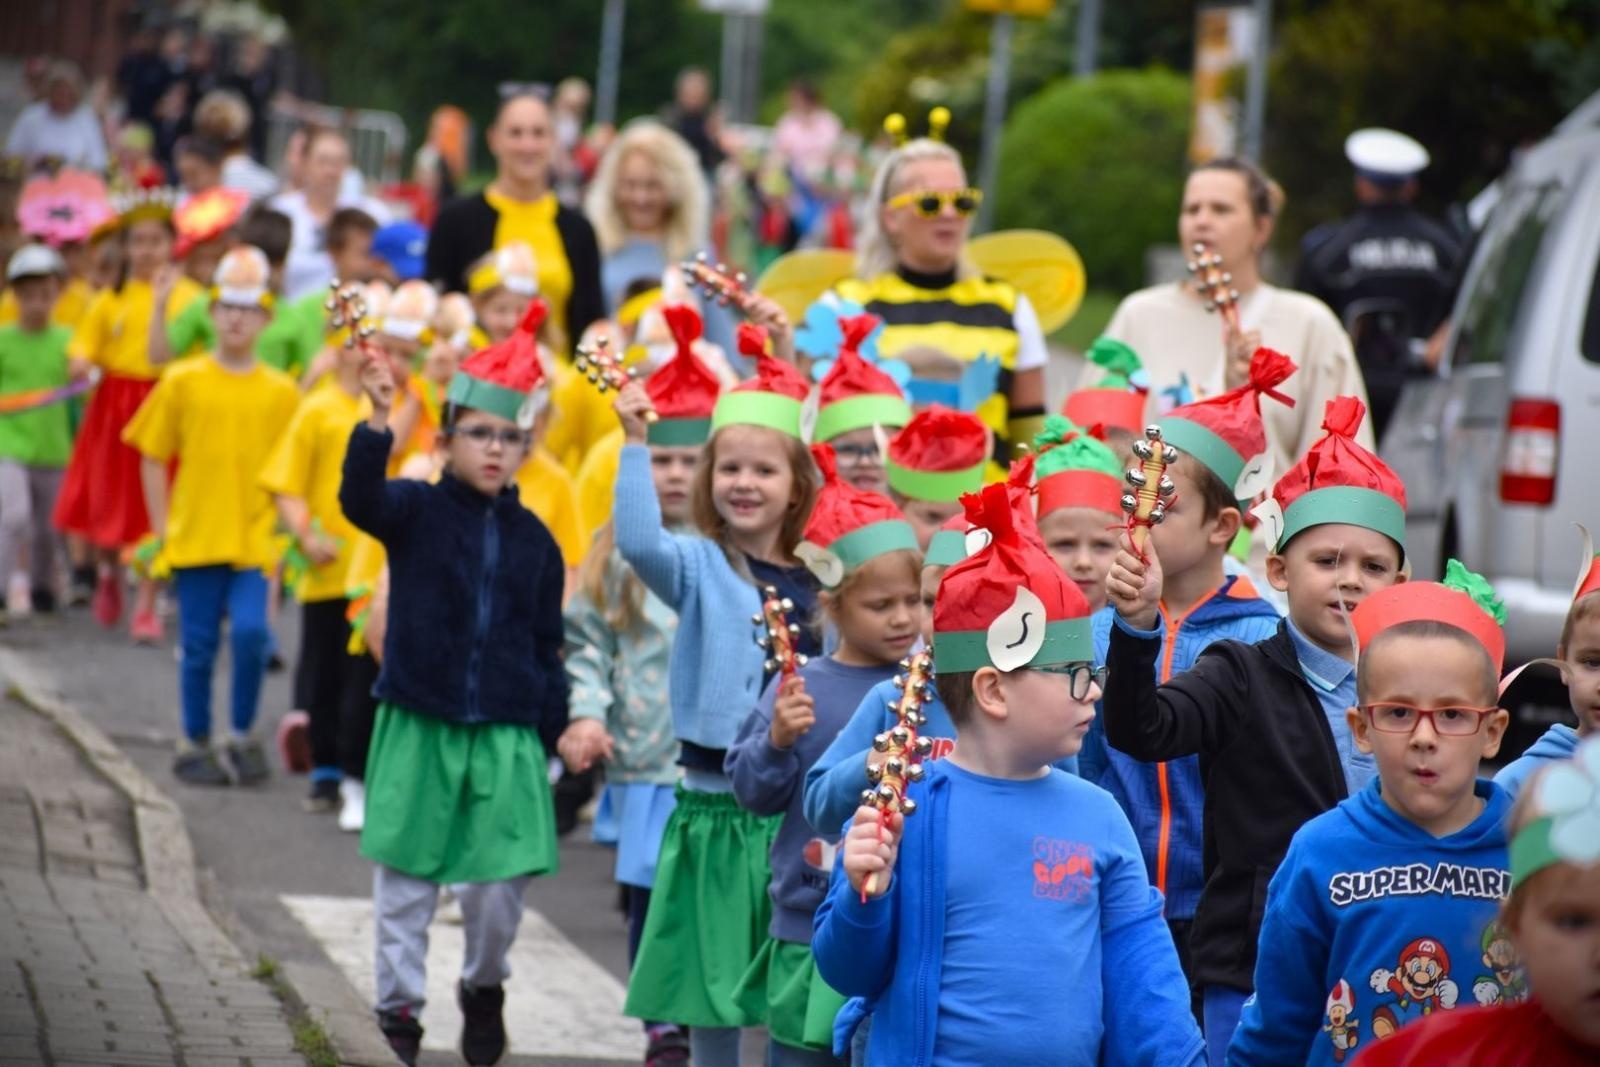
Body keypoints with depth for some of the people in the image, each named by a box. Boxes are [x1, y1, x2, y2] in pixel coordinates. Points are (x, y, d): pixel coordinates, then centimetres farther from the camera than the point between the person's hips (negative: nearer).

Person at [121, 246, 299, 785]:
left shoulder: (280, 392, 2)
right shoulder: (183, 383, 1)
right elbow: (153, 459, 5)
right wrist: (162, 530, 1)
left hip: (255, 539, 0)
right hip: (195, 536, 0)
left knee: (250, 632, -14)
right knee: (198, 645, 5)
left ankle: (242, 736, 5)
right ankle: (195, 745, 21)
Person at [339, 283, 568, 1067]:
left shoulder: (534, 540, 6)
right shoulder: (416, 512, -1)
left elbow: (547, 645, 11)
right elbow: (360, 498, -24)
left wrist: (557, 731, 8)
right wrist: (377, 422, -40)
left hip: (507, 737, 2)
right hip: (419, 728, -1)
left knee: (500, 883, 0)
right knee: (406, 880, 5)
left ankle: (484, 987, 26)